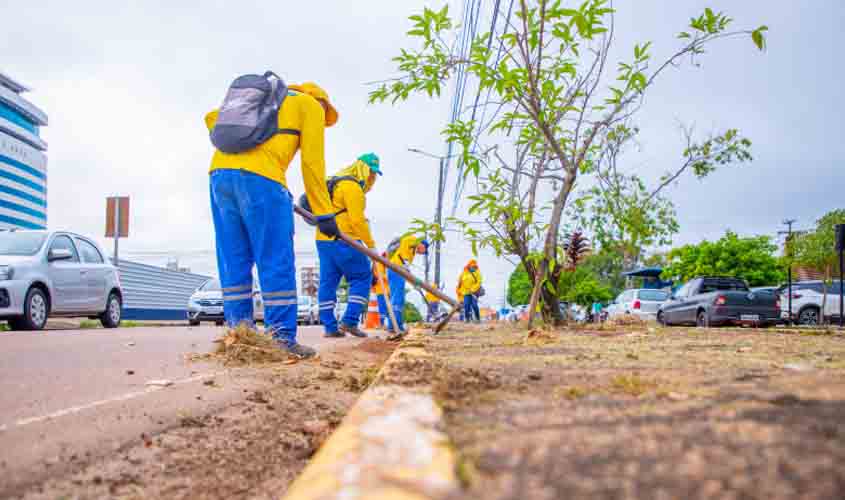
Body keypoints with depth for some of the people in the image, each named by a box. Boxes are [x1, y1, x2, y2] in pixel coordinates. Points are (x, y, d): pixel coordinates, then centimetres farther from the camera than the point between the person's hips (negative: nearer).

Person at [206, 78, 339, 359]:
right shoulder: (310, 105, 16)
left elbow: (212, 118, 27)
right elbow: (312, 161, 5)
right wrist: (324, 213, 4)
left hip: (220, 172, 7)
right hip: (260, 178, -7)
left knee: (233, 261, 9)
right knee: (277, 264, -3)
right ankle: (282, 338, -3)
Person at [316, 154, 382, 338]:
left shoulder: (336, 182, 23)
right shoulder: (352, 186, -9)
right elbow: (358, 220, -16)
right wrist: (371, 245, -12)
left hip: (324, 239, 10)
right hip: (343, 241, -10)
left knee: (328, 281, 7)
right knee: (362, 278, 1)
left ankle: (330, 326, 9)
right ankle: (350, 321, -4)